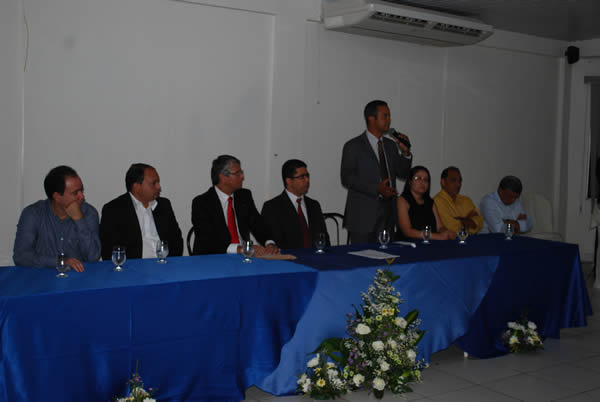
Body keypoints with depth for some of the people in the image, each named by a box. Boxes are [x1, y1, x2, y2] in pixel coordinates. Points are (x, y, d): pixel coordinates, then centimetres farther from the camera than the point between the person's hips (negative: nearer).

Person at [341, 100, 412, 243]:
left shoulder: (391, 145, 15)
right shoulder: (353, 146, -4)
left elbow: (403, 174, 16)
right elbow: (347, 178, -12)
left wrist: (405, 152, -1)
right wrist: (376, 189, -21)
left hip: (388, 215, 6)